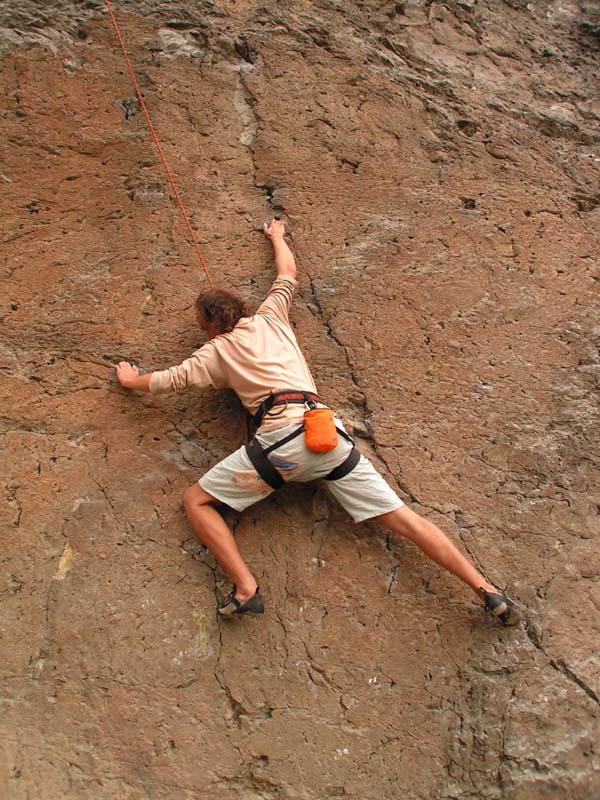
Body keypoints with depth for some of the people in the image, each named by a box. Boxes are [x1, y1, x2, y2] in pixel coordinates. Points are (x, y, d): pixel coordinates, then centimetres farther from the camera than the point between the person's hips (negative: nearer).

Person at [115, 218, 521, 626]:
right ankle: (486, 589, -8)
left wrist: (132, 380, 41)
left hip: (281, 434, -4)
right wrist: (277, 235, 59)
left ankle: (246, 589, -10)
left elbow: (173, 378, 21)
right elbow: (289, 273, 42)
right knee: (402, 517, 2)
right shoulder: (270, 317, 26)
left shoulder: (217, 350, 17)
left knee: (196, 500, 8)